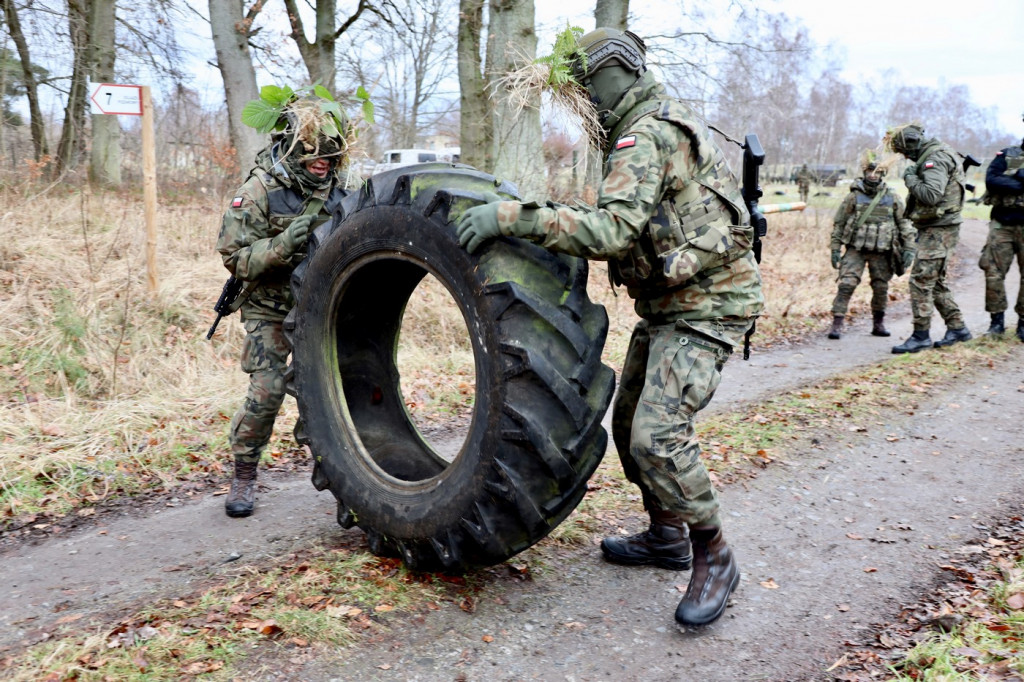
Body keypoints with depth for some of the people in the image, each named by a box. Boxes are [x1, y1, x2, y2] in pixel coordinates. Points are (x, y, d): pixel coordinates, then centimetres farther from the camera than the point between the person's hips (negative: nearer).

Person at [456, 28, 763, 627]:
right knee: (630, 421, 15)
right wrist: (560, 220, 10)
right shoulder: (667, 125, 16)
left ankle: (713, 558, 0)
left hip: (704, 306, -11)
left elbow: (614, 231, -32)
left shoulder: (645, 137, -18)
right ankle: (666, 537, 30)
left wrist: (514, 216, -34)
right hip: (668, 303, 11)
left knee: (658, 436, -19)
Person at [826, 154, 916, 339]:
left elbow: (904, 223, 9)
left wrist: (909, 248, 2)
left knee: (881, 288, 8)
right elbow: (839, 223, 4)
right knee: (846, 284, -13)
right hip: (856, 249, -2)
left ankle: (878, 324, 23)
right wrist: (835, 248, 1)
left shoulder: (893, 198, 5)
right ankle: (837, 324, -10)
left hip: (881, 251, 2)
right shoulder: (854, 196, 0)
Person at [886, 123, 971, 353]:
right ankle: (957, 328, 22)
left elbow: (931, 195, -28)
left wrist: (910, 179, -16)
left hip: (939, 230, -11)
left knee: (921, 281, -10)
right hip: (936, 229, 11)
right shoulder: (932, 157, 16)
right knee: (936, 283, 15)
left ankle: (921, 335, -7)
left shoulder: (936, 159, -16)